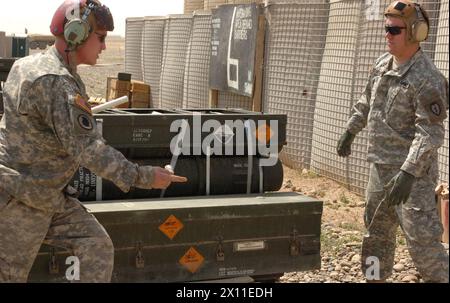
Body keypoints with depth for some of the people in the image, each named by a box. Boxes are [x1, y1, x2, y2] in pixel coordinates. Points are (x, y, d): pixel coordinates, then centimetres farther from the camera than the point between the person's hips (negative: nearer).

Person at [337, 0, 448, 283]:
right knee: (376, 232, 19)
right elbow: (366, 102, 24)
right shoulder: (383, 64, 7)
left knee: (422, 238, -10)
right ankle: (375, 278, 34)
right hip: (380, 166, 8)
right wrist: (350, 131, 29)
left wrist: (408, 173, -31)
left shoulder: (426, 78, -19)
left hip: (412, 172, -8)